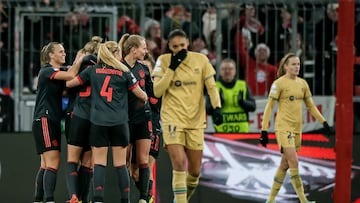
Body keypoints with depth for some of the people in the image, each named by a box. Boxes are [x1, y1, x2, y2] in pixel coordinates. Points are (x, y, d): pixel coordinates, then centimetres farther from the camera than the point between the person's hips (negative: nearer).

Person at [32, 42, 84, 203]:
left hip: (54, 121, 9)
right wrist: (79, 60, -9)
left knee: (46, 165, 8)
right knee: (53, 162, -17)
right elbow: (71, 75, -23)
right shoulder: (46, 71, -10)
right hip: (44, 121, -9)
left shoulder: (61, 71, 17)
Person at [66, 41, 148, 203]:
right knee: (120, 164, 4)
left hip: (97, 122, 1)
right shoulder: (124, 72, 4)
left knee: (99, 163, -1)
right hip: (119, 123, -1)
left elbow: (69, 83, 13)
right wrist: (143, 100, 31)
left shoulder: (93, 71, 7)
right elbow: (142, 95, 7)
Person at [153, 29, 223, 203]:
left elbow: (211, 87, 4)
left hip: (195, 120, 2)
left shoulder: (200, 60, 1)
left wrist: (217, 107, -13)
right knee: (179, 163, -20)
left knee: (195, 170, 7)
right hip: (172, 118, -2)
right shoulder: (163, 61, -2)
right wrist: (172, 67, -14)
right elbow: (157, 91, -9)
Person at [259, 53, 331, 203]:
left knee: (285, 165, 9)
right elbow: (269, 107, -6)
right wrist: (264, 130, -10)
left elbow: (310, 106, 18)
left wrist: (323, 122, 8)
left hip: (297, 128, 6)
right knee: (294, 162, -15)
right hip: (283, 127, -6)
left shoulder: (302, 83, 11)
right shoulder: (279, 83, -7)